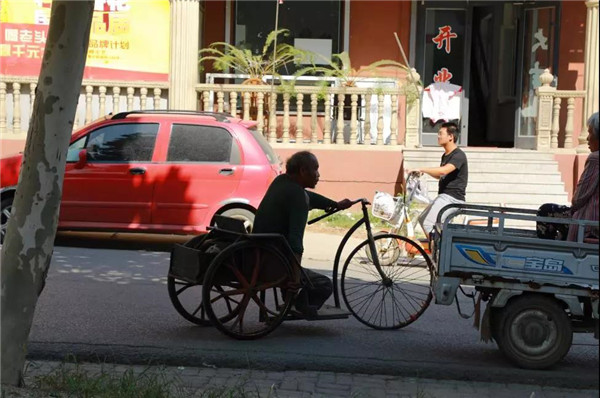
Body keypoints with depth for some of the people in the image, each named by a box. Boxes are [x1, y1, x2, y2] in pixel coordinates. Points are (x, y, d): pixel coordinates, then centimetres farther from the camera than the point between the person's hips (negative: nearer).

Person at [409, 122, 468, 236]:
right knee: (422, 219, 16)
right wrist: (424, 171, 12)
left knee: (428, 224, -20)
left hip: (452, 198, -11)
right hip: (443, 196, 11)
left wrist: (421, 169, -30)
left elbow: (443, 171, -32)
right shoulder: (445, 155, 16)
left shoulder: (458, 155, -15)